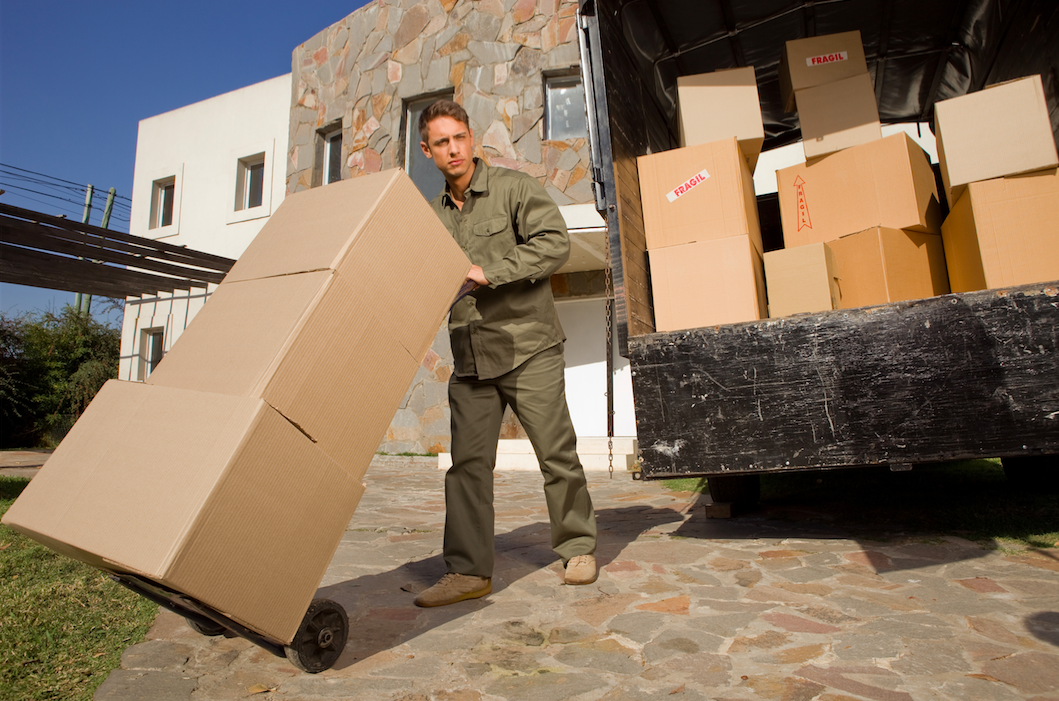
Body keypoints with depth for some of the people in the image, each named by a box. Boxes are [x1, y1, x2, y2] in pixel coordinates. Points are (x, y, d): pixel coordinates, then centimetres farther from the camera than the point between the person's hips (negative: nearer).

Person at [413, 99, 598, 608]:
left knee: (557, 452, 2)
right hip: (469, 358, 5)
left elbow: (555, 242, -13)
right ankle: (468, 571, 9)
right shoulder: (433, 214, 15)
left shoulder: (513, 187, 1)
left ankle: (578, 547, 21)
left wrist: (489, 272, -18)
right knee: (467, 462, 0)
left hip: (527, 347, -4)